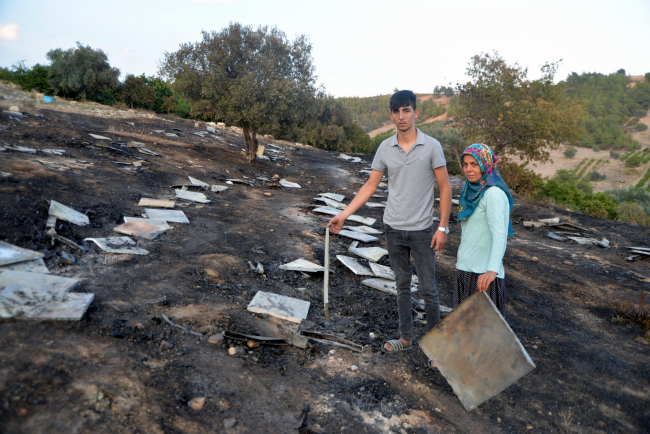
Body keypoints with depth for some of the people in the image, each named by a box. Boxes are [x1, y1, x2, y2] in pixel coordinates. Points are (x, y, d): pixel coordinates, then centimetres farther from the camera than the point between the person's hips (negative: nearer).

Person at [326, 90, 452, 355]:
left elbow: (445, 187, -5)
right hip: (393, 229, 3)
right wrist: (344, 214, -1)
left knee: (428, 289, 5)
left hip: (422, 231, -3)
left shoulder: (431, 146, -8)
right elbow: (370, 186, 6)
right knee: (402, 286, 16)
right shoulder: (385, 148, 1)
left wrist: (443, 228, -9)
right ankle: (406, 338, 31)